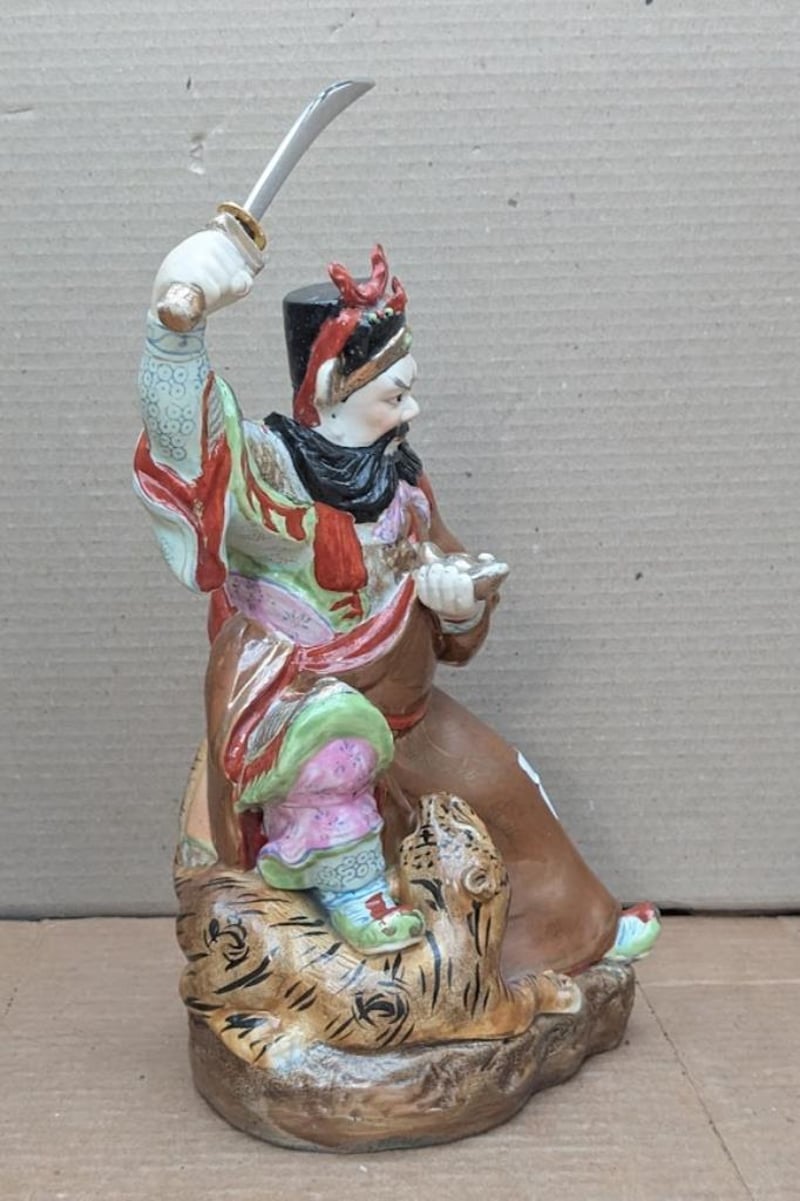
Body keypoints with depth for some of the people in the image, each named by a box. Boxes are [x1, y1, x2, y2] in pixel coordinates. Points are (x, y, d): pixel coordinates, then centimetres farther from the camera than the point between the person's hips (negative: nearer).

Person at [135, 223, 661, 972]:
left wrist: (459, 595, -15)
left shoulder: (399, 481, -3)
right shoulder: (271, 475, -27)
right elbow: (185, 430, -48)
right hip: (291, 728, -7)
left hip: (403, 719, 7)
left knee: (504, 793, 17)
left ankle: (581, 931, 43)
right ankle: (351, 893, -15)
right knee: (333, 719, -40)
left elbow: (446, 567, 10)